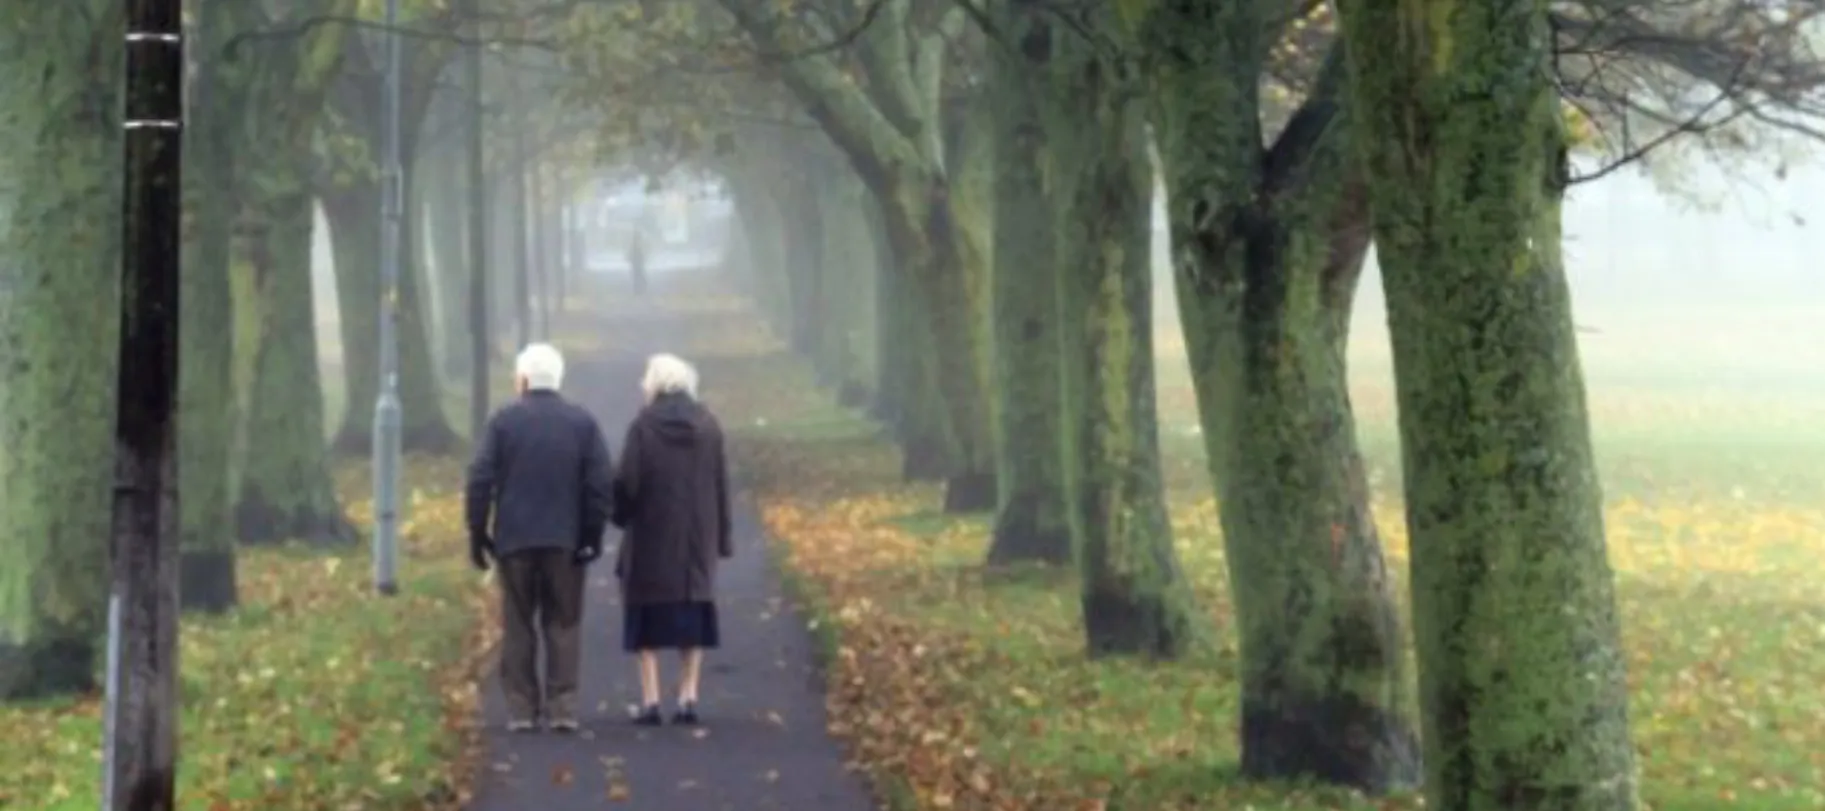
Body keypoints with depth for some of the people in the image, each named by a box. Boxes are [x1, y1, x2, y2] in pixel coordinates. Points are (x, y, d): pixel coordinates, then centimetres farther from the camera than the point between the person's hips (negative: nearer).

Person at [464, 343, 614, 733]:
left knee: (519, 626, 6)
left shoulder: (504, 420, -3)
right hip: (565, 541, 1)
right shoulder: (582, 422, 2)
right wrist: (592, 536, 2)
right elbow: (602, 483, -3)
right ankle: (562, 708, 0)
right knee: (562, 625, 6)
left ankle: (521, 708, 4)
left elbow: (480, 480, -6)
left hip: (514, 540, -1)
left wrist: (478, 533, 1)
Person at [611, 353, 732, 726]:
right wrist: (722, 538, 10)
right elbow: (721, 484, 4)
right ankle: (688, 698, 6)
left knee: (648, 618, 5)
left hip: (652, 534, -3)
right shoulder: (708, 425, 2)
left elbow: (627, 482, -9)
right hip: (697, 537, 3)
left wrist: (619, 516, 9)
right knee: (693, 614, 11)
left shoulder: (643, 425, -9)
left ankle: (650, 701, 1)